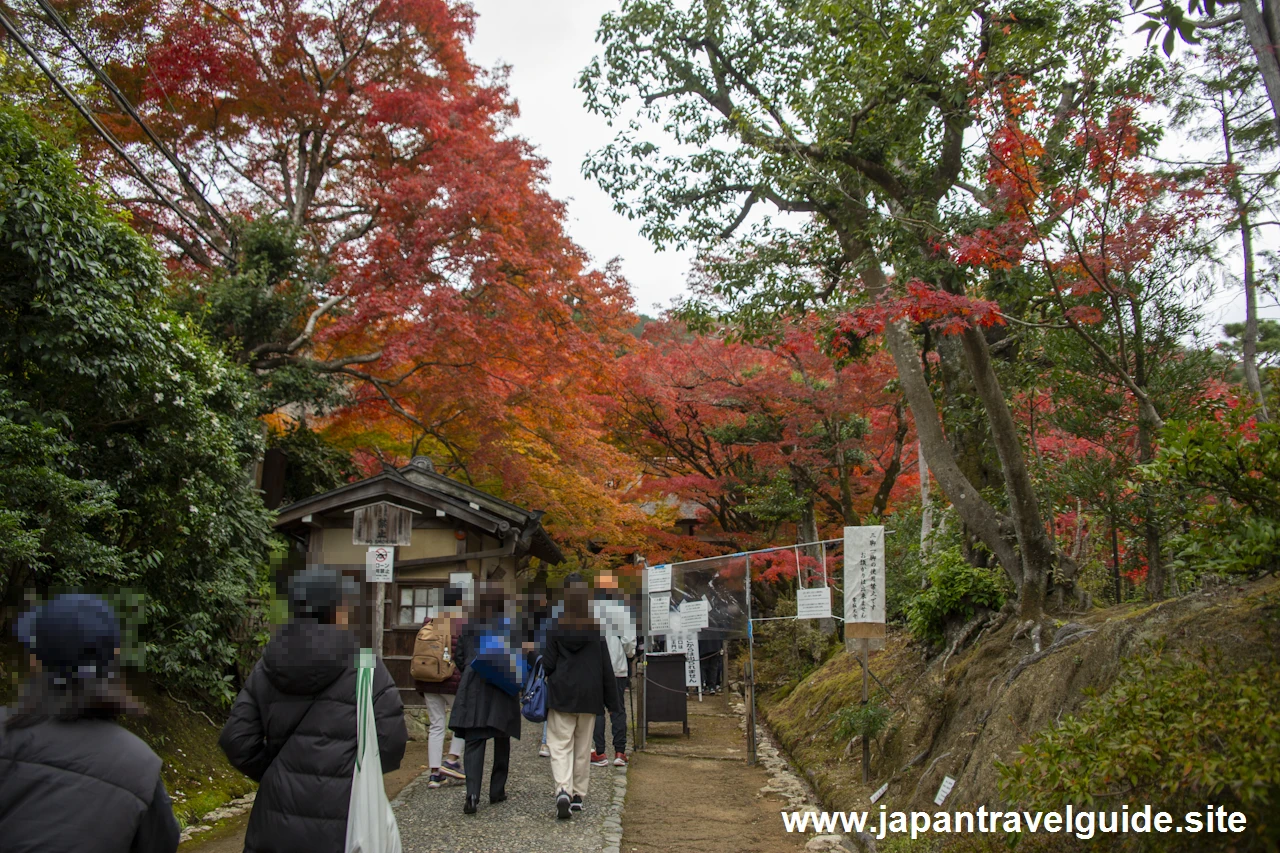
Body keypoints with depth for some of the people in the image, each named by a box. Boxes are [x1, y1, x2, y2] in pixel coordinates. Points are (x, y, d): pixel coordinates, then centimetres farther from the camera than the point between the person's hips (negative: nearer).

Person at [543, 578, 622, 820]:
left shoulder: (555, 628, -6)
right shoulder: (596, 629, -4)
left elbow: (548, 664, -7)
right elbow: (606, 667, -3)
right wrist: (614, 702, 3)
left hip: (560, 693, -1)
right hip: (589, 695, 1)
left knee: (560, 745, 1)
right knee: (583, 747, 13)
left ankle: (563, 790, -19)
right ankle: (578, 795, 18)